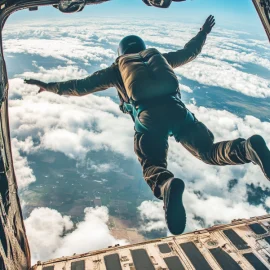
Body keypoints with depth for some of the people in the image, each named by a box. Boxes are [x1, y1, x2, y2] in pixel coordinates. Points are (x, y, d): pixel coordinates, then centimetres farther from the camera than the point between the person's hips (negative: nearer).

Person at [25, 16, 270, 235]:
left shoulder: (117, 69, 23)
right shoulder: (160, 58, 31)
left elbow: (83, 86, 21)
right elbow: (188, 53, 44)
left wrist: (51, 87, 34)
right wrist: (203, 33, 63)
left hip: (148, 117, -2)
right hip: (177, 110, 3)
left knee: (153, 168, 4)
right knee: (209, 151, 12)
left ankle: (168, 185, -34)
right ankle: (248, 148, -21)